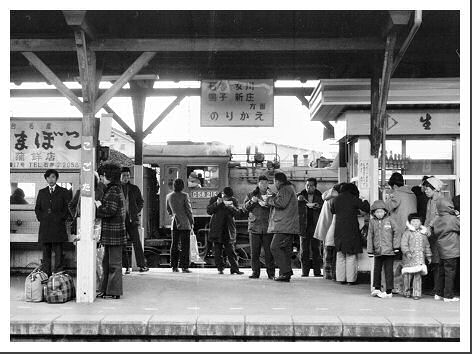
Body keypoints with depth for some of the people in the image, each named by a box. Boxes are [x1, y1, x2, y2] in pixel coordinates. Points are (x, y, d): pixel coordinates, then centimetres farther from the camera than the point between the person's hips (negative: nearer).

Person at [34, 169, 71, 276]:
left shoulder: (63, 192, 8)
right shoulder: (42, 192, 16)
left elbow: (68, 207, 6)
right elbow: (37, 208, 17)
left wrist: (61, 218, -4)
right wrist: (41, 217, 2)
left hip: (58, 226, -3)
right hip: (45, 227, 3)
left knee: (58, 252, -4)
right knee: (46, 253, 4)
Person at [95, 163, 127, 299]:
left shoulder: (113, 191, -14)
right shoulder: (116, 189, 18)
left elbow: (111, 210, -22)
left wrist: (98, 208, -7)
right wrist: (100, 205, 9)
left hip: (114, 232, -10)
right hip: (110, 233, 10)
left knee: (114, 263, -4)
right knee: (107, 262, 16)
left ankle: (114, 291, 2)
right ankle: (106, 289, 23)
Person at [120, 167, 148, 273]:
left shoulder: (134, 188, 8)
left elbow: (141, 202, 18)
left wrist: (137, 212, 6)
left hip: (132, 219, 0)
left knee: (137, 242, -4)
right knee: (122, 245, 3)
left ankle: (142, 265, 0)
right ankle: (126, 267, 9)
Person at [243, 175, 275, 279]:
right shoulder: (251, 195, 13)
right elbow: (246, 207, 3)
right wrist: (251, 201, -16)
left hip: (268, 227, -1)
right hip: (254, 227, 1)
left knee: (269, 251, -4)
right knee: (254, 251, 1)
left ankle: (271, 273, 3)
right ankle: (255, 272, 8)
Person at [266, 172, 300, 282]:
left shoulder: (285, 189, -9)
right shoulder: (289, 188, 24)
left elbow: (281, 203, -23)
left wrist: (269, 200, -9)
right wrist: (274, 196, 13)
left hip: (284, 226, -11)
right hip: (288, 226, 11)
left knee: (275, 247, -14)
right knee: (286, 249, 11)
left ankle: (285, 272, -17)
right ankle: (286, 273, 13)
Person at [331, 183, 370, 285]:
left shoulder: (337, 199, 8)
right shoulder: (353, 199, -8)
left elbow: (332, 210, 23)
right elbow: (366, 208, -8)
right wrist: (365, 202, 11)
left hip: (339, 230, 5)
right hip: (351, 230, -5)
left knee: (340, 255, 12)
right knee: (351, 256, 1)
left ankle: (341, 278, 12)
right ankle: (351, 279, 1)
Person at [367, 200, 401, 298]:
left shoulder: (389, 220, -1)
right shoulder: (372, 222, 7)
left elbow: (397, 231, 0)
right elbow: (370, 236, 8)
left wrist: (396, 246, -3)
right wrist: (370, 250, 5)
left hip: (389, 250, -3)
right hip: (377, 251, 3)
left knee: (388, 270, 0)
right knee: (377, 269, 11)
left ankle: (388, 292, 4)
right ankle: (376, 288, 25)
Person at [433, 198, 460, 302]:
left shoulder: (436, 220, 6)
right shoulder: (452, 219, -13)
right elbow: (460, 228, -5)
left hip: (441, 250, 7)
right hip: (451, 250, -7)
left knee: (442, 273, 16)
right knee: (450, 273, -2)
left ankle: (440, 293, 22)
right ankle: (449, 296, 1)